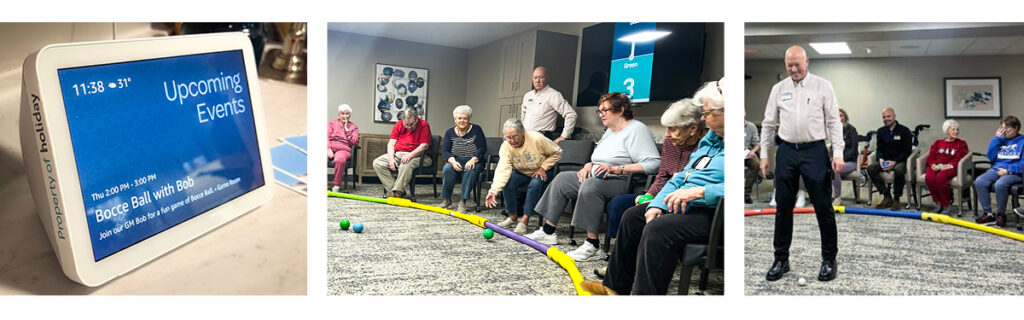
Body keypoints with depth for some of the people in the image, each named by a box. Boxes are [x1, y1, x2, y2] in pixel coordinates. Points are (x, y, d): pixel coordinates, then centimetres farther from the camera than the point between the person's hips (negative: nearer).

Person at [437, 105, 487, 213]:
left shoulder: (476, 130, -2)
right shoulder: (450, 133, 4)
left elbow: (482, 148, -9)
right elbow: (445, 151, -3)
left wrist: (473, 160, -26)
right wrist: (453, 161, -23)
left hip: (473, 161, -2)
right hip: (456, 160, 2)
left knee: (470, 170, -35)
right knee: (448, 169, -30)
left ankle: (462, 201, -30)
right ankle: (447, 200, -19)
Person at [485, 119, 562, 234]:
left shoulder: (537, 138, -28)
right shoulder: (506, 146, -21)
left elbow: (557, 152, -14)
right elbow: (502, 170, -32)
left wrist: (543, 167, -20)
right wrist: (493, 191, -45)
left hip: (542, 172, -3)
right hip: (522, 173, 3)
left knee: (534, 185, -33)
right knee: (507, 183, -23)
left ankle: (524, 220, -23)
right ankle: (513, 217, -2)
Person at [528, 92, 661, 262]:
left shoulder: (637, 130, -13)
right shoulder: (610, 131, 19)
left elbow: (654, 163, -25)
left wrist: (616, 169, -26)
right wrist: (590, 164, 7)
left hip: (622, 183, -10)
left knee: (591, 185, -36)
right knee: (562, 179, 5)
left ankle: (592, 246, -33)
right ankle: (548, 231, 4)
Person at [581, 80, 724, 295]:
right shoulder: (710, 138, 18)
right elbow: (682, 177, 17)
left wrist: (700, 191, -31)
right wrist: (657, 204, 4)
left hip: (713, 213, -11)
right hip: (682, 205, 11)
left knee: (658, 229, -32)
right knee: (632, 217, 13)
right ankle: (616, 286, 19)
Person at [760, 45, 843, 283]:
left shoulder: (823, 86, 1)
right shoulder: (778, 89, 8)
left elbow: (834, 121, -1)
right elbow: (769, 124, 11)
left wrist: (838, 152, -10)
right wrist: (764, 154, 7)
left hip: (814, 151, -2)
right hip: (786, 151, 3)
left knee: (823, 207, 1)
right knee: (783, 208, 6)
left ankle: (829, 259, 14)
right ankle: (781, 259, 16)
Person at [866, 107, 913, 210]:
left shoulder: (904, 130, -3)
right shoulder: (881, 131, 11)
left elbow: (907, 150, -8)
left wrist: (894, 162, -20)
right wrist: (881, 159, -10)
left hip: (900, 161, -5)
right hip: (885, 161, 5)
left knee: (899, 170, -39)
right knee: (871, 168, -24)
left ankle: (896, 199, -22)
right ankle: (887, 197, -20)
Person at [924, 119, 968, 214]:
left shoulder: (961, 144, 17)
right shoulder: (938, 143, 25)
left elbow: (958, 159, 1)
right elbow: (931, 157, 13)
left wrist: (947, 165, -17)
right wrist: (934, 165, -10)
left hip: (949, 167, -2)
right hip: (935, 167, 2)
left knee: (940, 177, -38)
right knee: (929, 177, -34)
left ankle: (946, 205, -21)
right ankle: (938, 202, -18)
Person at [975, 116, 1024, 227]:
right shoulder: (1001, 140, 19)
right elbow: (991, 156, 9)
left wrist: (1008, 170, -16)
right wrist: (997, 138, 5)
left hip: (1014, 173, -5)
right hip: (997, 169, 5)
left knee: (1000, 184, -37)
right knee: (979, 182, -24)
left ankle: (1001, 214, -15)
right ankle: (988, 214, -16)